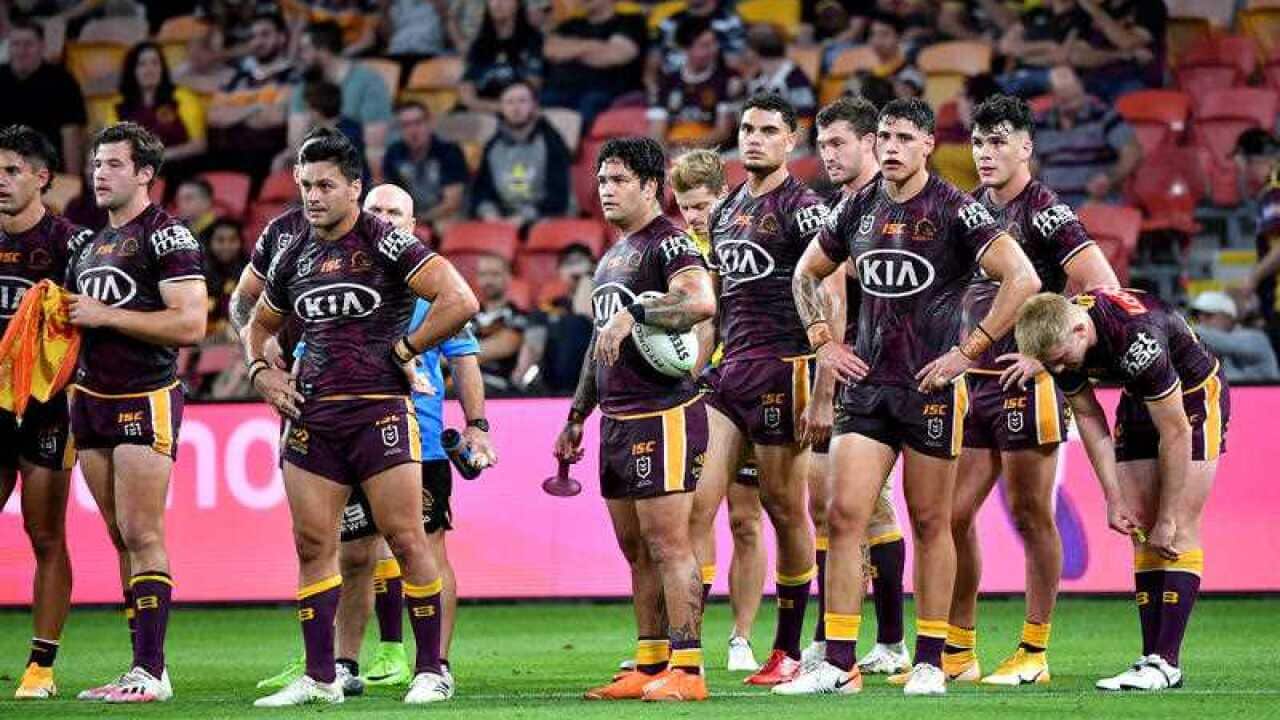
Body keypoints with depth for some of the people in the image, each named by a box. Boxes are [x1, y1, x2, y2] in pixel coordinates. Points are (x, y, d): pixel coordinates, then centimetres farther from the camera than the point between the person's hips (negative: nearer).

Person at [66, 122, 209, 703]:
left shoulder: (166, 236, -8)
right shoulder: (89, 242, 18)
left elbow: (190, 324, -17)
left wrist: (104, 315, -16)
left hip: (146, 399, -8)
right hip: (92, 398, 8)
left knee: (142, 536, -10)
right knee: (122, 540, 6)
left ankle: (150, 673, -11)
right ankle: (144, 667, 8)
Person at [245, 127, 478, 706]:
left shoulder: (386, 244, -6)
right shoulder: (293, 256, 13)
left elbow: (460, 301, -15)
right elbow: (260, 325, 30)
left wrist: (403, 350, -9)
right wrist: (261, 371, 11)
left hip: (380, 409, -6)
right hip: (312, 414, 6)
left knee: (405, 539, -6)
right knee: (313, 545, 4)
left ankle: (431, 670, 2)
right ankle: (320, 677, 9)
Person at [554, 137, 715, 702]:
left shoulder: (667, 242, -8)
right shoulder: (612, 256, 21)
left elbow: (701, 300, -29)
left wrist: (633, 313, -32)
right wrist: (577, 415, 27)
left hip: (662, 416, -9)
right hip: (616, 418, 9)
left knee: (667, 544, -10)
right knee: (636, 550, 10)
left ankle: (686, 670, -10)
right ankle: (649, 667, 14)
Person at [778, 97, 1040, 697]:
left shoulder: (955, 210, -8)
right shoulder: (859, 209, 8)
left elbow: (1023, 279, -15)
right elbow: (806, 274, 24)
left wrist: (968, 351, -15)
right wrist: (822, 341, 10)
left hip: (931, 386, -4)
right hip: (866, 383, 4)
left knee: (930, 523, 4)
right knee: (844, 514, -5)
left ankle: (929, 662, 13)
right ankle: (839, 664, -3)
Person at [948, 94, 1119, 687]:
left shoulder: (1045, 212, -9)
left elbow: (1104, 288, -16)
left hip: (1026, 386, -7)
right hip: (974, 382, 7)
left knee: (1032, 517, 0)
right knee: (953, 515, 5)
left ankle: (1035, 653, 7)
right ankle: (958, 651, 13)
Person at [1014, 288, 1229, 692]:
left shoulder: (1136, 338, -39)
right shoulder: (1058, 340, -18)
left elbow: (1175, 433, -30)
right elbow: (1088, 417, -3)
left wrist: (1168, 520, -22)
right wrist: (1114, 499, -6)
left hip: (1194, 397, -7)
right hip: (1138, 401, 7)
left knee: (1180, 528, -14)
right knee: (1141, 530, -1)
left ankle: (1167, 662, -18)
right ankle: (1152, 657, -2)